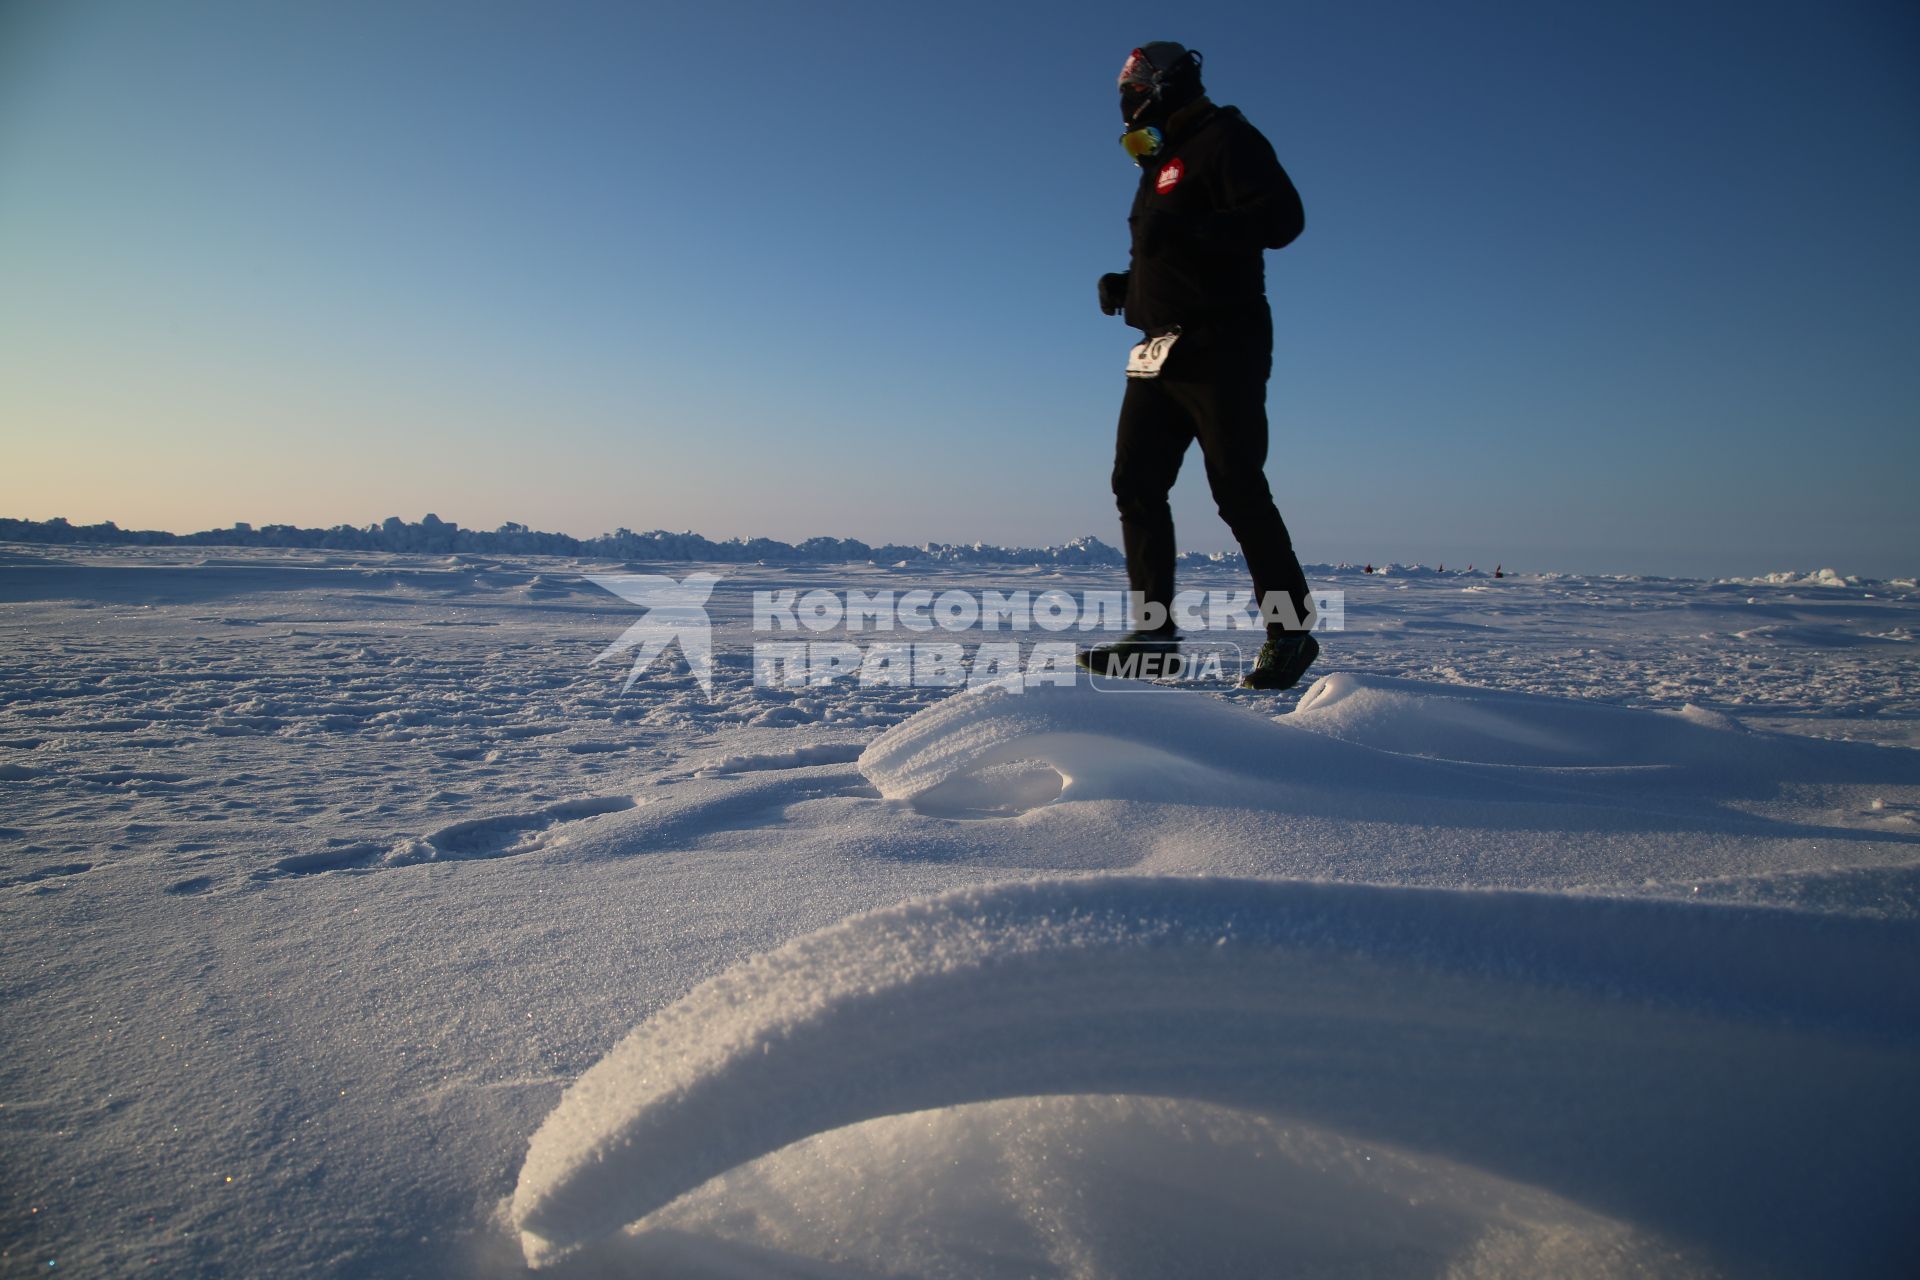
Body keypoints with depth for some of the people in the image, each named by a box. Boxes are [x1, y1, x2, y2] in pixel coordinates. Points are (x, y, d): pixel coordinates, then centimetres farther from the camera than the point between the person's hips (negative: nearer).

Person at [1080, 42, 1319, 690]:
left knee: (1238, 491, -10)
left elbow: (1281, 216, -19)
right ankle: (1154, 631, 5)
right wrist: (1125, 284, 12)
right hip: (1160, 356, 9)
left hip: (1219, 350, -9)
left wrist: (1185, 230, -26)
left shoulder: (1225, 139, -3)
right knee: (1136, 484, 2)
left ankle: (1291, 633, 1)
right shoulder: (1161, 164, 24)